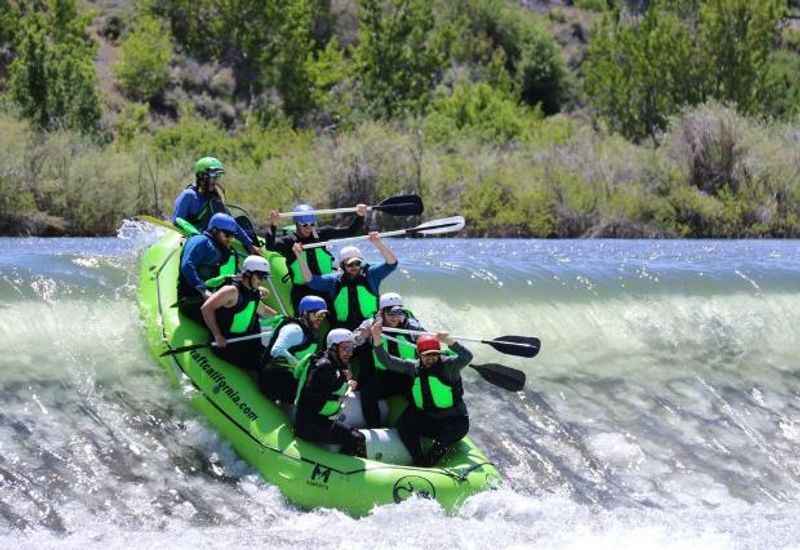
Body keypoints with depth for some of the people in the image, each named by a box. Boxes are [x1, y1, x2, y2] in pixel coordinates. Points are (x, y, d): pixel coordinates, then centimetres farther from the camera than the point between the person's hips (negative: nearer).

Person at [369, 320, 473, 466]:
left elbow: (467, 357, -27)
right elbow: (387, 361, 0)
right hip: (426, 420, 3)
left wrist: (449, 341, -43)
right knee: (404, 423, -21)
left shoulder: (448, 366, -9)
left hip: (452, 420, -3)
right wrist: (377, 339, -15)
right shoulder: (413, 367, 3)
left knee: (461, 427, -33)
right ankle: (419, 461, -26)